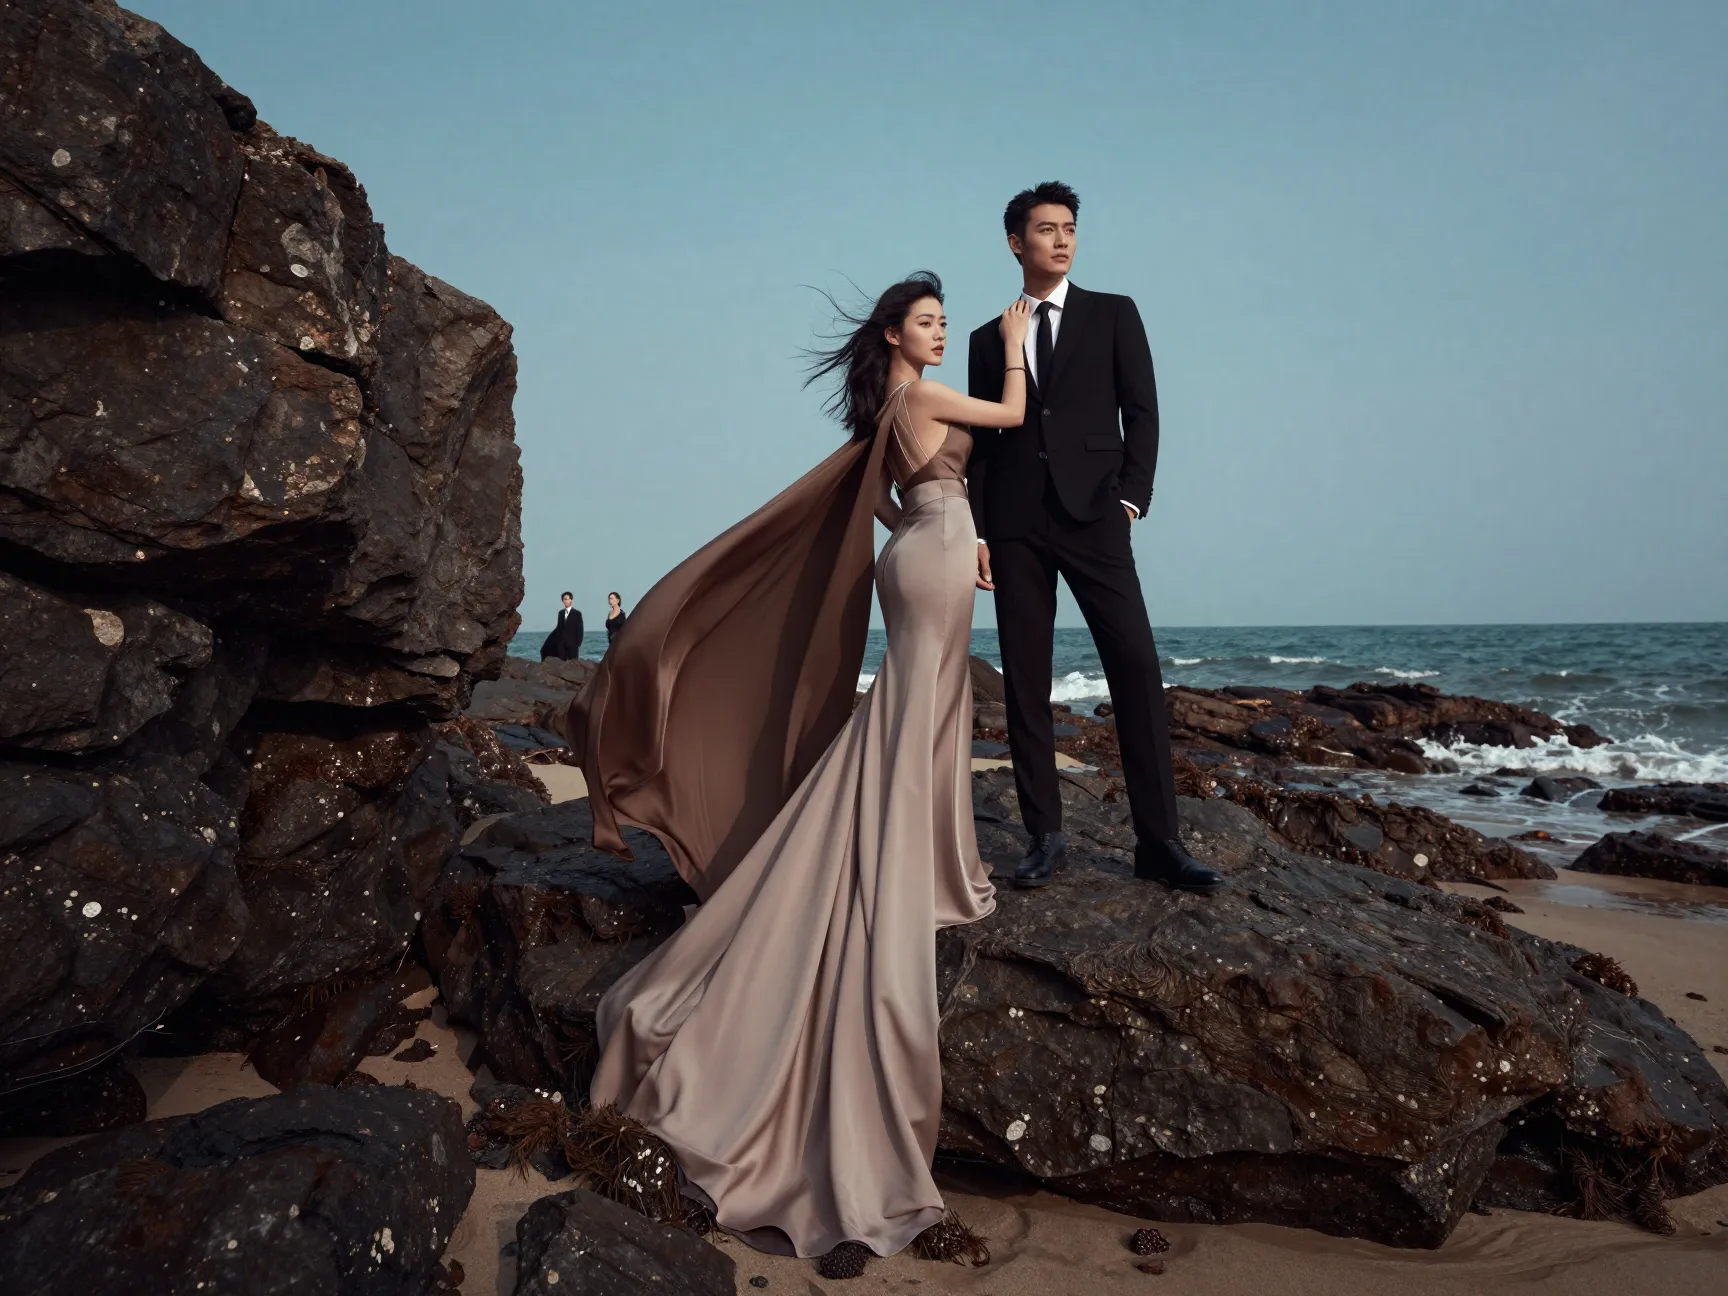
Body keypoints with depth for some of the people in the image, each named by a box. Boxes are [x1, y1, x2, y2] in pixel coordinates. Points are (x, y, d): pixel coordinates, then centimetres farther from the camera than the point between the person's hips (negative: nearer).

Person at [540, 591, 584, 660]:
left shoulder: (577, 614, 0)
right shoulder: (561, 612, 14)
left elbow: (580, 629, -3)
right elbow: (559, 626, 18)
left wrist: (578, 643, -10)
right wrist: (550, 637, 9)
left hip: (572, 643, -4)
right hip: (561, 642, 4)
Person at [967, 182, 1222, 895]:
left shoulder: (1113, 314, 12)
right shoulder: (988, 339, 16)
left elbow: (1141, 412, 5)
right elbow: (980, 442, 13)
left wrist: (1131, 498, -7)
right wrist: (976, 530, 4)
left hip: (1092, 515, -2)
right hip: (1013, 525, 2)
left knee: (1137, 670, -10)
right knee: (1024, 681, 1)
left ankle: (1158, 842, -4)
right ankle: (1045, 835, 9)